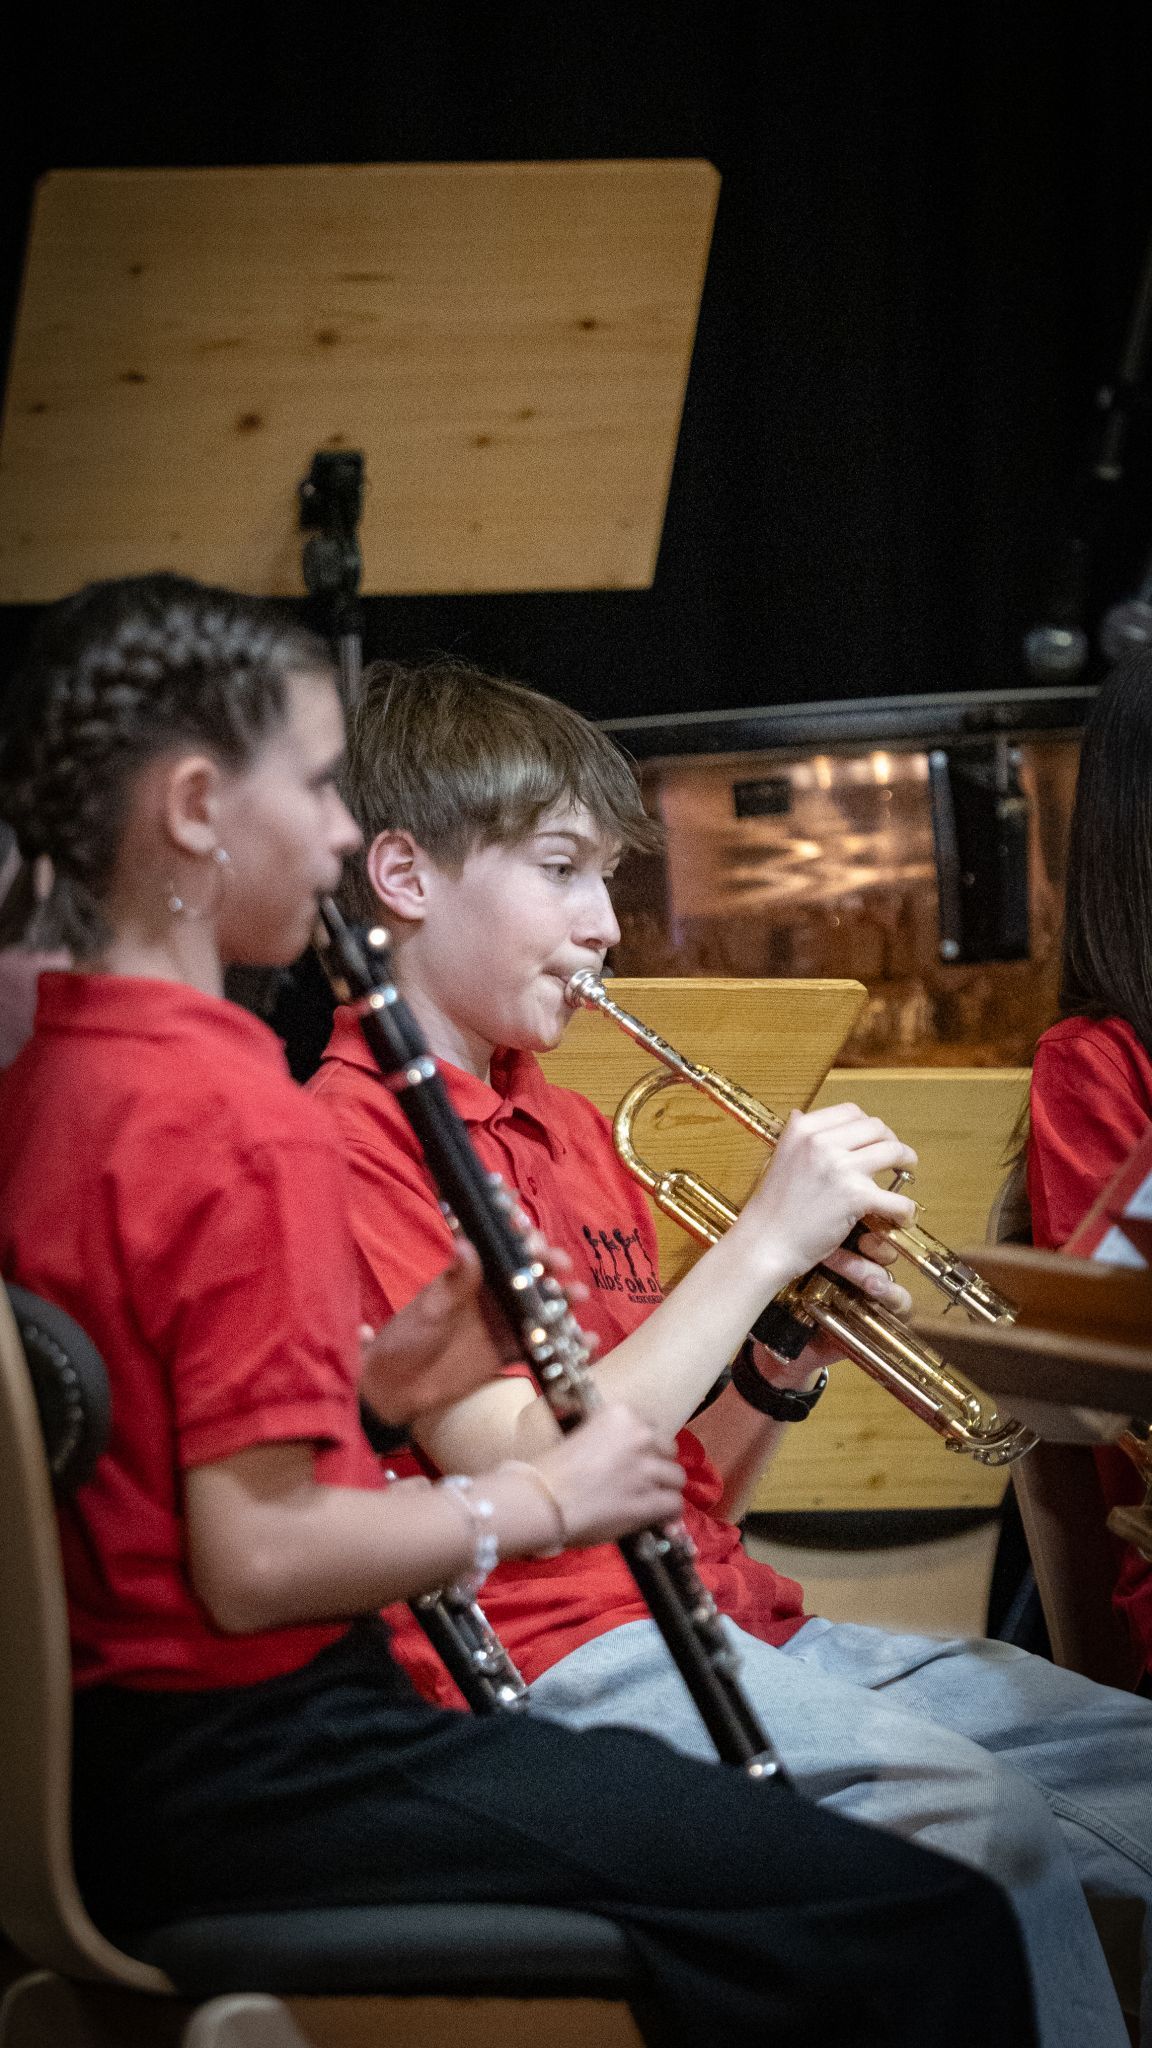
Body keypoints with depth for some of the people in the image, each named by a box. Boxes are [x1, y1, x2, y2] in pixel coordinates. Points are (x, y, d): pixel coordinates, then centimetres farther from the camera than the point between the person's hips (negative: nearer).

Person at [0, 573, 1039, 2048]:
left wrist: (369, 1377, 8)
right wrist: (548, 1499, -10)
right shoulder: (238, 1118, -19)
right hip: (254, 1778, -10)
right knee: (938, 1930, -9)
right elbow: (253, 1561, -22)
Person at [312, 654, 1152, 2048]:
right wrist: (760, 1245, -13)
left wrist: (782, 1369, 0)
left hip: (735, 1621, 9)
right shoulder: (357, 1136, -7)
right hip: (557, 1653, -9)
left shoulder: (572, 1132, 21)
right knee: (973, 1814, -32)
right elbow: (521, 1478, -17)